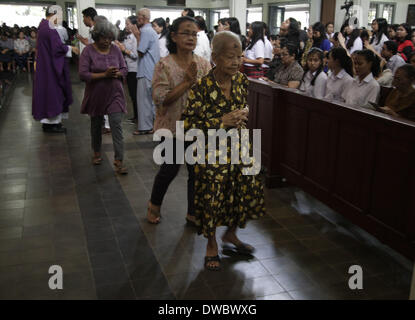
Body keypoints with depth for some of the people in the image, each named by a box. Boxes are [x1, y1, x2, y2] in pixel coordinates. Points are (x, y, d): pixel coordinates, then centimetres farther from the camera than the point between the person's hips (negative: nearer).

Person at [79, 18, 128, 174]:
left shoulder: (116, 49, 1)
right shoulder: (88, 51, -9)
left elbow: (124, 69, 6)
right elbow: (83, 74, -16)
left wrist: (117, 74, -17)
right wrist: (104, 74, -23)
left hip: (114, 94, 1)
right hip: (96, 95, -1)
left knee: (116, 125, -8)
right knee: (96, 125, 15)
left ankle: (118, 160, -6)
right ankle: (97, 152, 38)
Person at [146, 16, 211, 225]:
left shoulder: (204, 64, 1)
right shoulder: (164, 65, -10)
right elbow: (160, 99, -19)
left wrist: (195, 80, -17)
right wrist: (187, 82, -22)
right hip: (172, 126, -3)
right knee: (170, 169, 7)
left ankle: (193, 213, 27)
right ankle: (154, 204, 35)